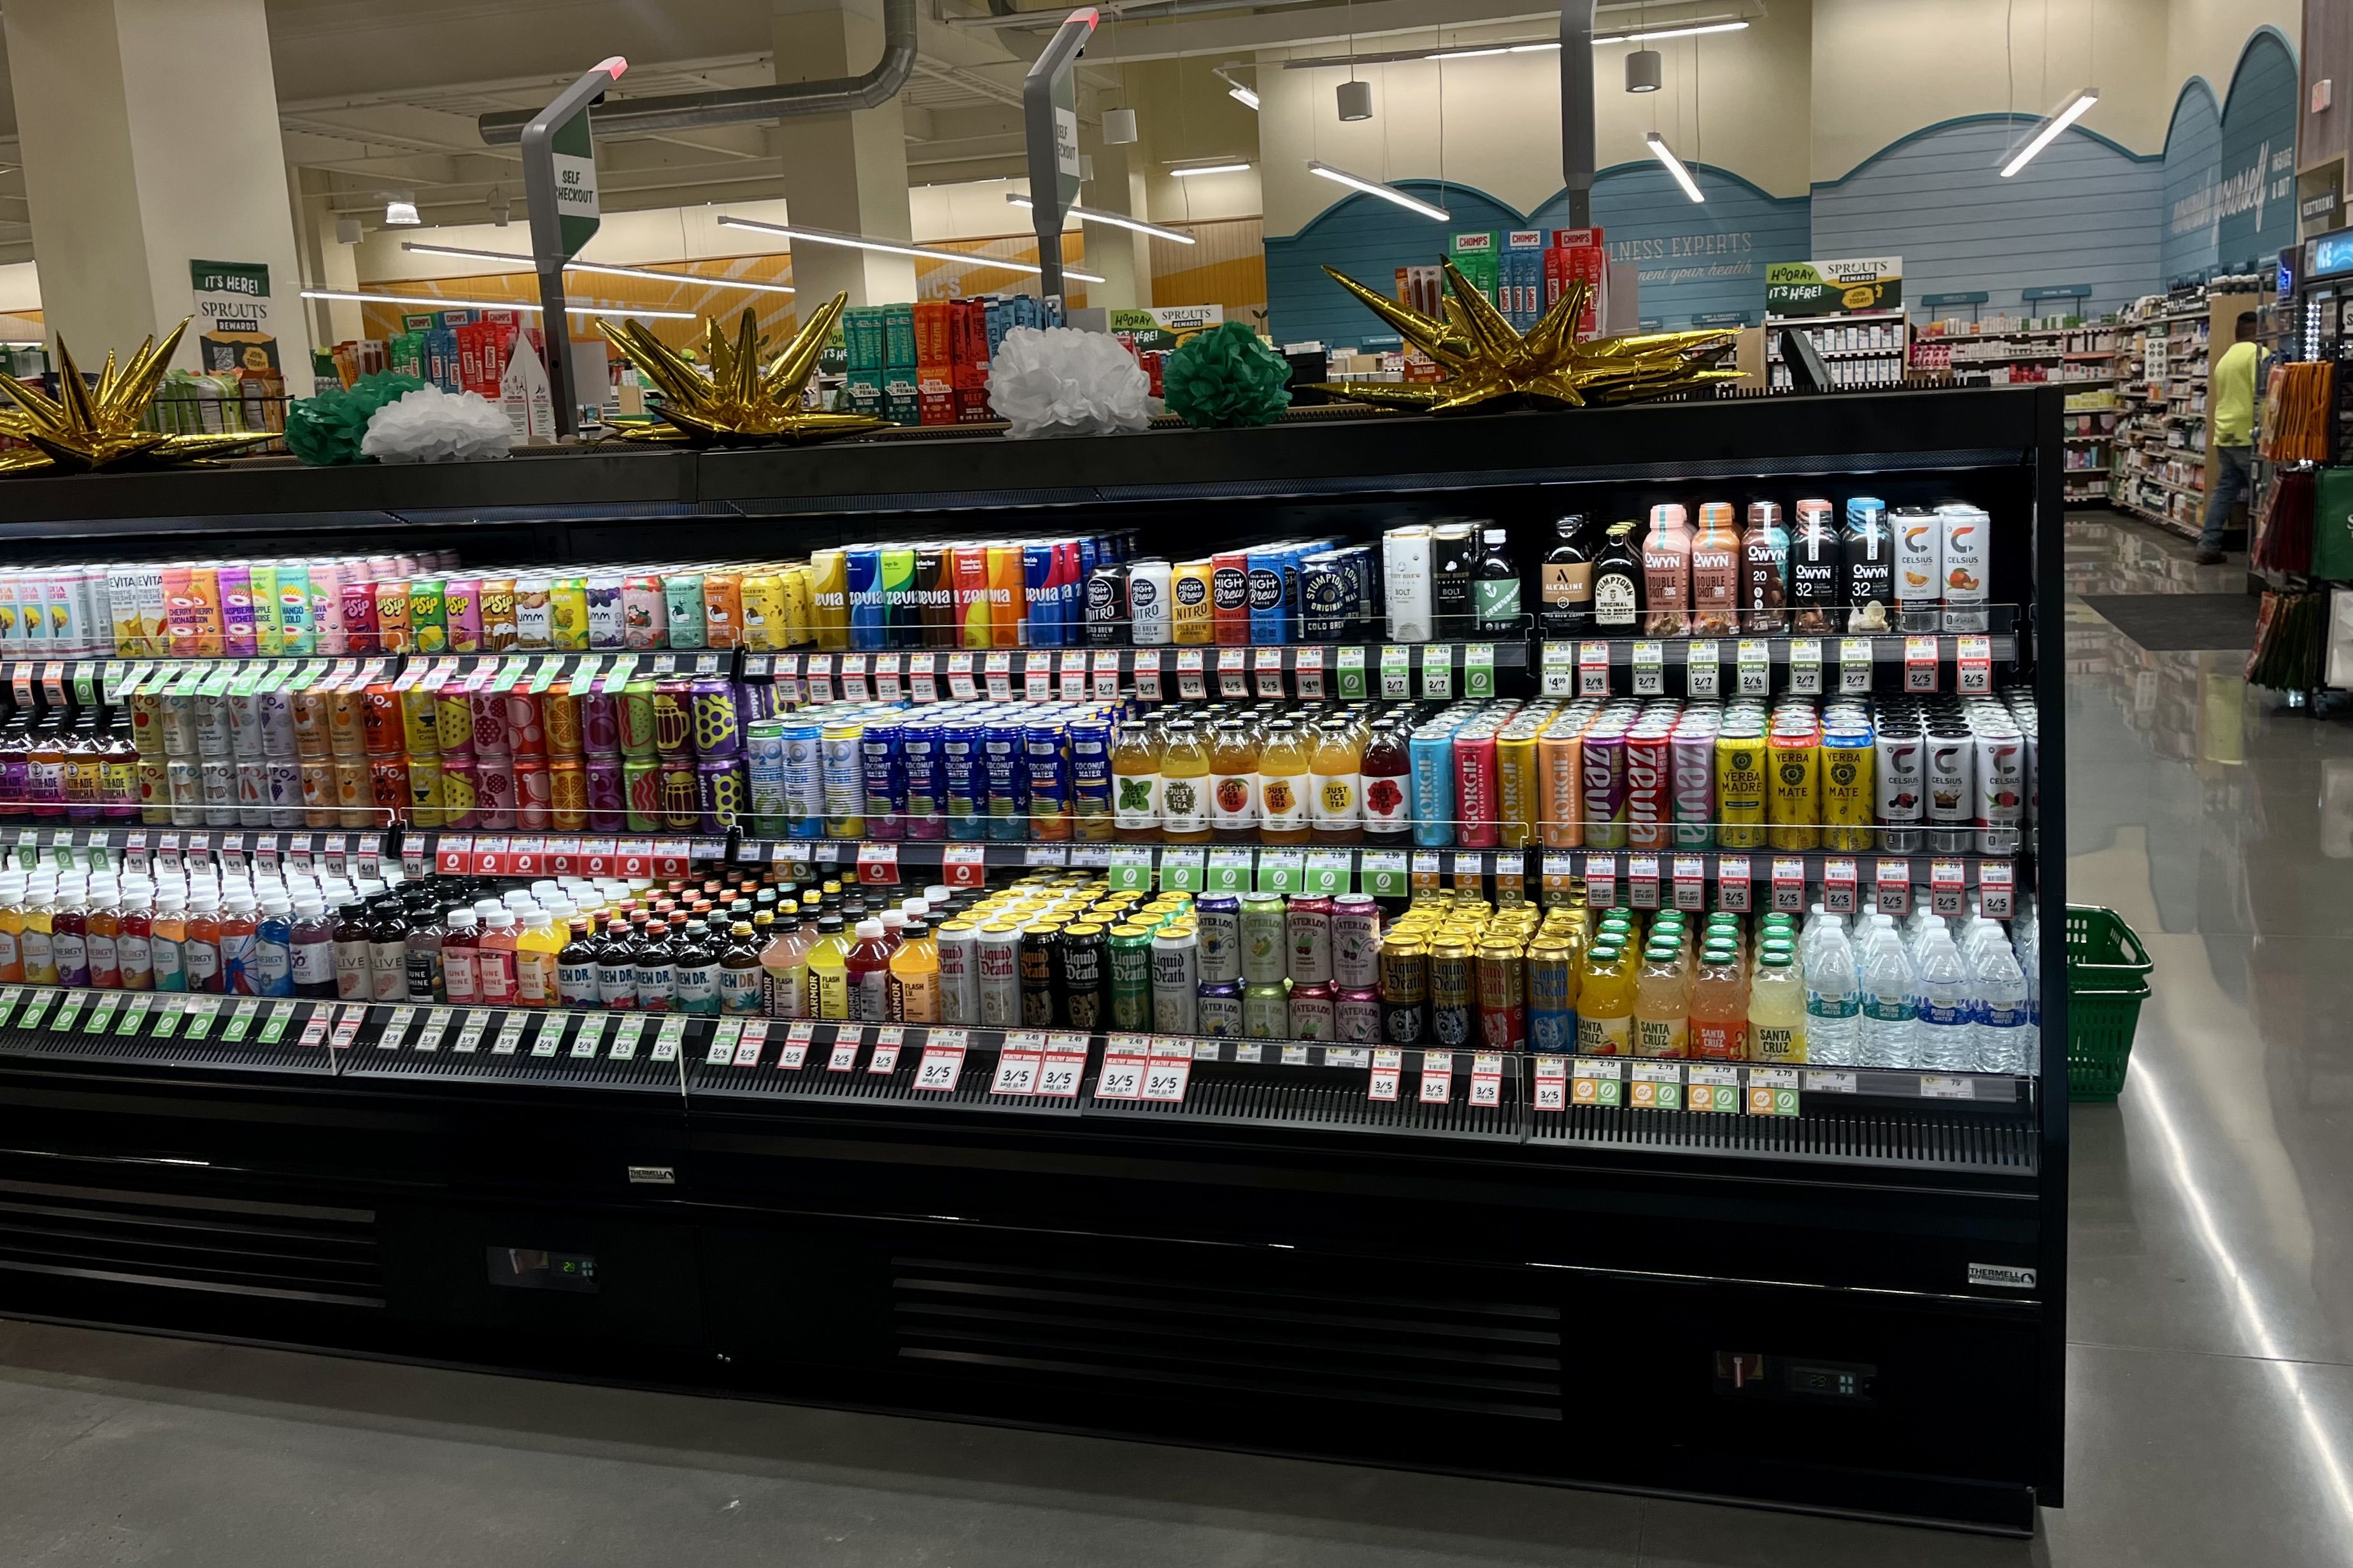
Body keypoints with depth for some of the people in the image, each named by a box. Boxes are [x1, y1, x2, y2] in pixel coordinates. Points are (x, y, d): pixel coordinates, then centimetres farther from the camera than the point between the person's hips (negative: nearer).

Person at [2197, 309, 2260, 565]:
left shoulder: (2225, 359, 19)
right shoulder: (2257, 354, -9)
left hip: (2225, 435, 8)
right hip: (2248, 436, -8)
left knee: (2224, 489, 8)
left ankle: (2208, 546, 3)